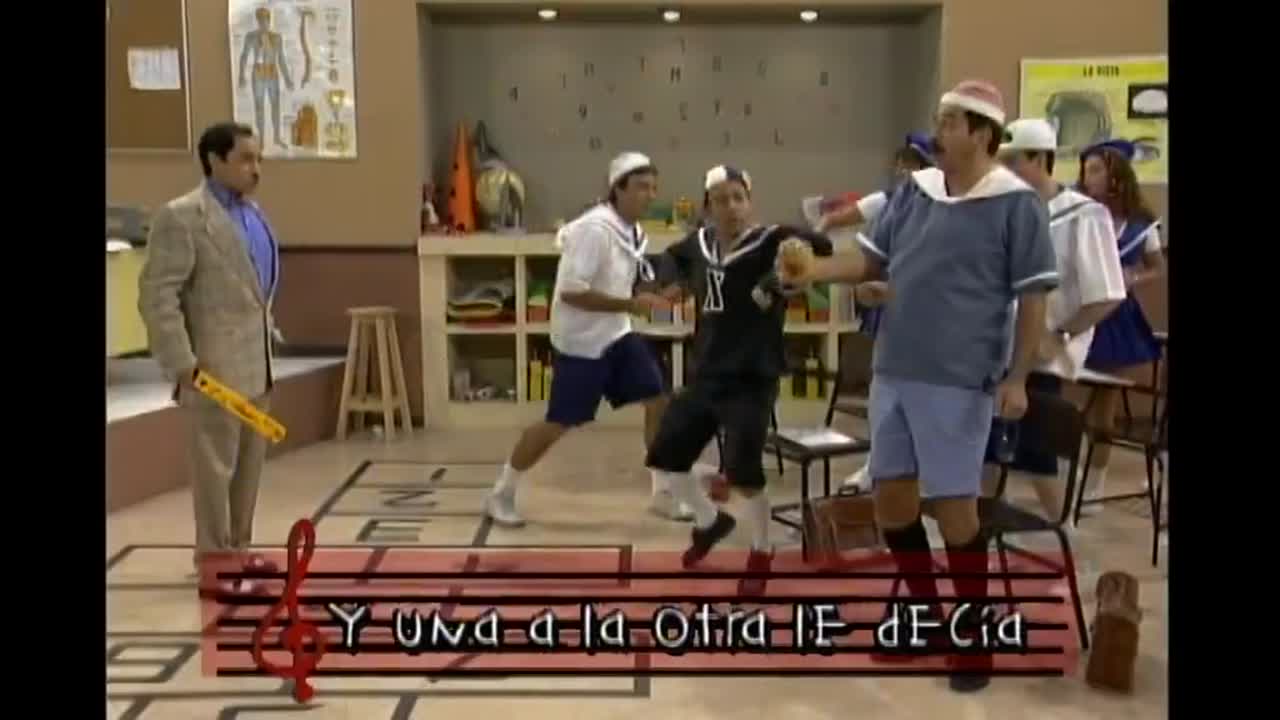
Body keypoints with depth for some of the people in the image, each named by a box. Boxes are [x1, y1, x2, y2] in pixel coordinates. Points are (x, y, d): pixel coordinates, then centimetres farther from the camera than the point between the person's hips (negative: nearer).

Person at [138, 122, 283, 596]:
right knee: (216, 465, 0)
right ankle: (215, 563, 10)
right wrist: (181, 361, -19)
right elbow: (157, 295, -16)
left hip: (256, 362, 8)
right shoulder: (182, 217, -12)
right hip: (215, 366, -8)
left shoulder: (252, 213, 14)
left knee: (249, 464, 15)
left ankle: (238, 550, 27)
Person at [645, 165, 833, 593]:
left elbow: (822, 246, -31)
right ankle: (710, 521, 38)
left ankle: (761, 552, 17)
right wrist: (675, 281, 5)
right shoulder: (699, 242, 4)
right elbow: (671, 259, 26)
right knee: (664, 458, 10)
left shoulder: (769, 243, -13)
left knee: (742, 471, -14)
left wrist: (798, 243, -52)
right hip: (707, 376, 7)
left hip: (752, 380, -6)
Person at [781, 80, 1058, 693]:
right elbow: (871, 258, 10)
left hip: (959, 381, -6)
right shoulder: (913, 191, 8)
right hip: (893, 372, 6)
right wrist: (813, 271, -7)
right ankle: (926, 610, 35)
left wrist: (1017, 378, -13)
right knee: (890, 497, 13)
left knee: (954, 507, 0)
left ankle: (975, 635, 21)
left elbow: (1033, 298, -8)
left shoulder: (1015, 204, -8)